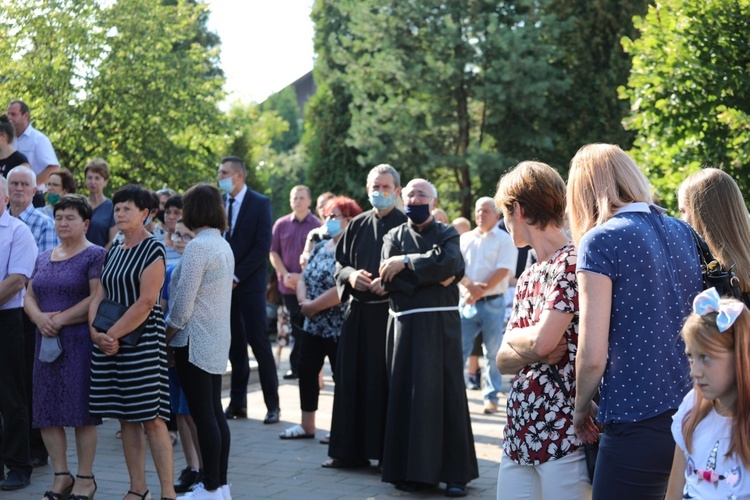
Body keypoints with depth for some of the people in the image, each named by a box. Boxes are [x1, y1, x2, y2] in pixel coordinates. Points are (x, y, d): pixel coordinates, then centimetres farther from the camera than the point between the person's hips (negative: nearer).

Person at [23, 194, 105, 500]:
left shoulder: (95, 256, -4)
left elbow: (98, 299, -14)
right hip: (47, 342, 7)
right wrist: (39, 317, -8)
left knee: (81, 410, -4)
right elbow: (29, 296, 14)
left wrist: (60, 319, -15)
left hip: (80, 341, -7)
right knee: (47, 410, 5)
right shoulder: (44, 258, 17)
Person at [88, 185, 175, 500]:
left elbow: (146, 302, -14)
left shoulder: (153, 249, -6)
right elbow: (99, 297, 12)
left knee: (152, 419, -9)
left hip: (143, 340, -7)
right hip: (110, 343, 7)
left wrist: (113, 334, -15)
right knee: (126, 419, 8)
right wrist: (96, 332, -6)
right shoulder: (113, 253, 15)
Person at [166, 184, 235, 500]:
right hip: (218, 341, 9)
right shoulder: (224, 245, 12)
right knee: (215, 413, 12)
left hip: (195, 341, -9)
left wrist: (167, 337, -5)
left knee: (203, 415, -5)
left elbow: (183, 302, -17)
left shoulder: (198, 246, -15)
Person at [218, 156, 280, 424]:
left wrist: (237, 276, -12)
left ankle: (272, 404, 2)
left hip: (248, 283, -4)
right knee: (235, 343, 7)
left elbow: (262, 246, -9)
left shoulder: (260, 203, -4)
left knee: (258, 342, -4)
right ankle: (237, 403, 12)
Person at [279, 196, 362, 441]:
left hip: (338, 327, -8)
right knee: (306, 372, 10)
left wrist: (313, 306, -17)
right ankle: (307, 425, 20)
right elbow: (303, 278, 12)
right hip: (313, 326, 8)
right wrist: (303, 301, -8)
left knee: (342, 376, 1)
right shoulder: (320, 247, 12)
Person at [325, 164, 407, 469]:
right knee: (352, 380, 7)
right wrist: (350, 275, -7)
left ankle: (388, 452, 5)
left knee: (386, 383, -2)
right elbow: (339, 263, 14)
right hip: (358, 312, 5)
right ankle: (351, 450, 15)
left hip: (390, 313, -4)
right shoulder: (357, 225, 12)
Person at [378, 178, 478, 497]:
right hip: (405, 324, 1)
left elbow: (450, 263, -13)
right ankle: (410, 470, 5)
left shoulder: (447, 234, 9)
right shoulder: (394, 237, 13)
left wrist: (406, 262, -9)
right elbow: (389, 279, -3)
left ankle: (455, 473, 0)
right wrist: (435, 277, -9)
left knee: (445, 393, -3)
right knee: (407, 394, -1)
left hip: (441, 324, -1)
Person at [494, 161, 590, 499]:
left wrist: (513, 338, 2)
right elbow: (503, 361, 13)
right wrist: (536, 354, -8)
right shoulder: (528, 278, 17)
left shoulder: (571, 262, -10)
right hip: (519, 434, 8)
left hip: (565, 435, -8)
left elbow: (541, 340, -20)